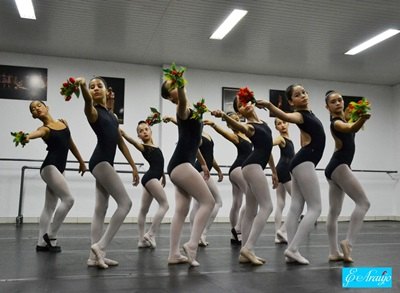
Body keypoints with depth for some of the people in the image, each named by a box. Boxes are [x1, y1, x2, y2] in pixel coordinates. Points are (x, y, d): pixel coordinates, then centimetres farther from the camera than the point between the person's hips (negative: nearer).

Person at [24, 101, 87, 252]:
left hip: (59, 168, 7)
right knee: (68, 199, -16)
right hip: (49, 167, -7)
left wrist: (81, 161, 29)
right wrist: (27, 137, -57)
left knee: (49, 207, 9)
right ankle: (50, 236, -5)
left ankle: (42, 242, 15)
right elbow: (37, 133, -32)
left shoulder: (63, 122, 12)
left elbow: (70, 144, 22)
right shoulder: (45, 128, -7)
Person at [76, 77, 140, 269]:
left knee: (100, 210, 8)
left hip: (106, 163, 8)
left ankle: (95, 256, 13)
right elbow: (88, 101, -29)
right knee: (125, 203, -11)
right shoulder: (93, 111, -3)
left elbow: (121, 143, 21)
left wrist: (133, 166, 18)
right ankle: (100, 246, -7)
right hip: (100, 161, -8)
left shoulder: (112, 115, 20)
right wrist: (82, 86, -51)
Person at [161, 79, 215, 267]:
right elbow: (182, 101, -34)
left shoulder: (188, 112, 21)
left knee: (181, 210, 8)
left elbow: (192, 140, 29)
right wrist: (179, 86, -56)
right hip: (180, 164, -10)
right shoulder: (183, 110, -7)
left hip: (181, 165, 10)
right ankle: (192, 244, -12)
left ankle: (174, 254, 10)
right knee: (208, 202, -9)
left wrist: (203, 163, 33)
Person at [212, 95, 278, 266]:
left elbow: (266, 147, 24)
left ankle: (245, 253, 10)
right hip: (253, 166, -9)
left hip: (255, 167, 9)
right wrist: (224, 116, -54)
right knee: (267, 206, -15)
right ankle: (248, 247, -18)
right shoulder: (249, 126, -6)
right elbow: (238, 126, -32)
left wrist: (274, 172, 26)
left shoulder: (262, 123, 18)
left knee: (251, 212, 6)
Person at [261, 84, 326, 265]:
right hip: (304, 162, -9)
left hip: (302, 162, 9)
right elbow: (285, 116, -37)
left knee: (295, 208, 3)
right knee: (315, 207, -10)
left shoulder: (308, 113, 17)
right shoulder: (300, 115, -10)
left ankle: (292, 251, 4)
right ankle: (293, 248, -14)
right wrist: (269, 105, -52)